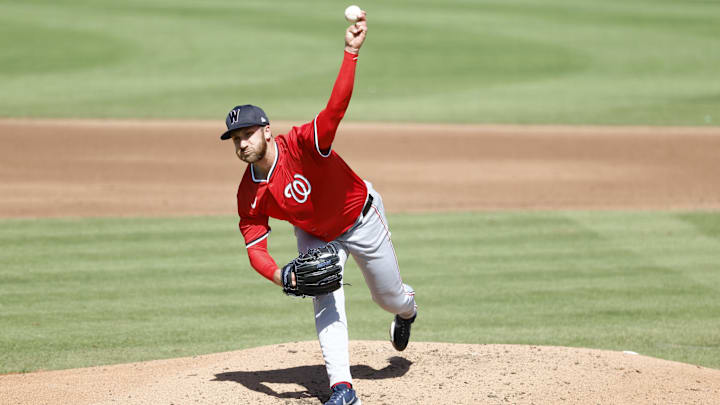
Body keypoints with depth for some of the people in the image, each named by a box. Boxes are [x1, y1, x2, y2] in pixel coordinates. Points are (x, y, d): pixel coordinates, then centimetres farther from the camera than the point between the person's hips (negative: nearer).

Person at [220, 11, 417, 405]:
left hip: (361, 219, -3)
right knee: (325, 299, -17)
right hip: (315, 236, 3)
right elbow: (255, 248, -18)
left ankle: (406, 309, 53)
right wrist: (280, 275, -39)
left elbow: (336, 107, -51)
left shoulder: (302, 144, -36)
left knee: (389, 296, 14)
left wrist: (350, 53, -64)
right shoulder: (249, 195, -21)